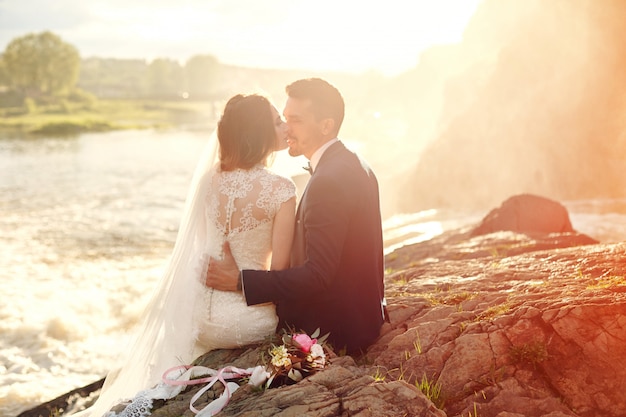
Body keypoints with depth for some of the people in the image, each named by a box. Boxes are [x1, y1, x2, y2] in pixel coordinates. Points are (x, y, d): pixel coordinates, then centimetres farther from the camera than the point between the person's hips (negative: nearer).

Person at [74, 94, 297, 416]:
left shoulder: (211, 178, -2)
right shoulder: (280, 189, -17)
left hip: (203, 314, 4)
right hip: (249, 319, -4)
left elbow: (199, 250, 9)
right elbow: (280, 268, -15)